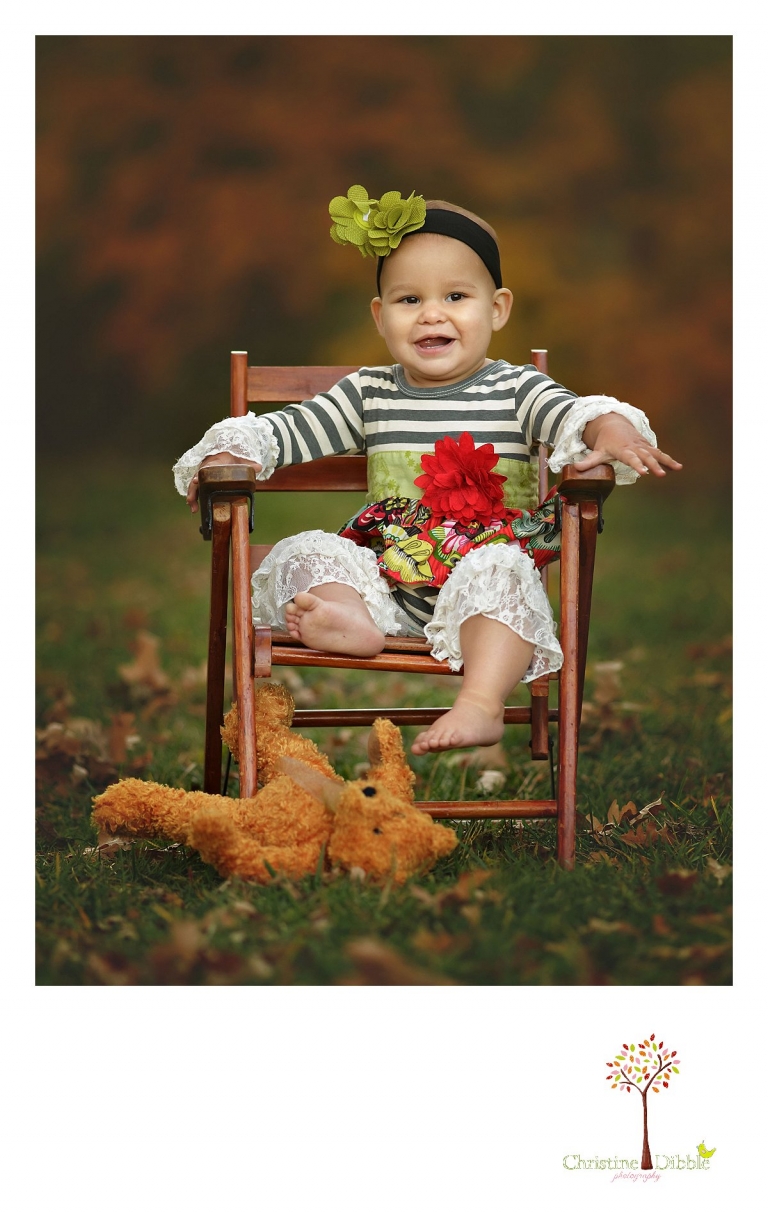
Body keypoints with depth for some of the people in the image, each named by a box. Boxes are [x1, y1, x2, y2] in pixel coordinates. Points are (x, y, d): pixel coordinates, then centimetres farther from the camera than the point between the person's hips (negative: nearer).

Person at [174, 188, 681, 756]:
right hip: (386, 586, 3)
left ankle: (482, 703, -47)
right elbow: (287, 429, 12)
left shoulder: (516, 389, 4)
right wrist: (231, 451, -8)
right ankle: (354, 622, -43)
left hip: (485, 566, -3)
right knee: (305, 550, -15)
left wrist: (609, 427, -38)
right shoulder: (370, 394, 13)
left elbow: (571, 412, -15)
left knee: (498, 570, -34)